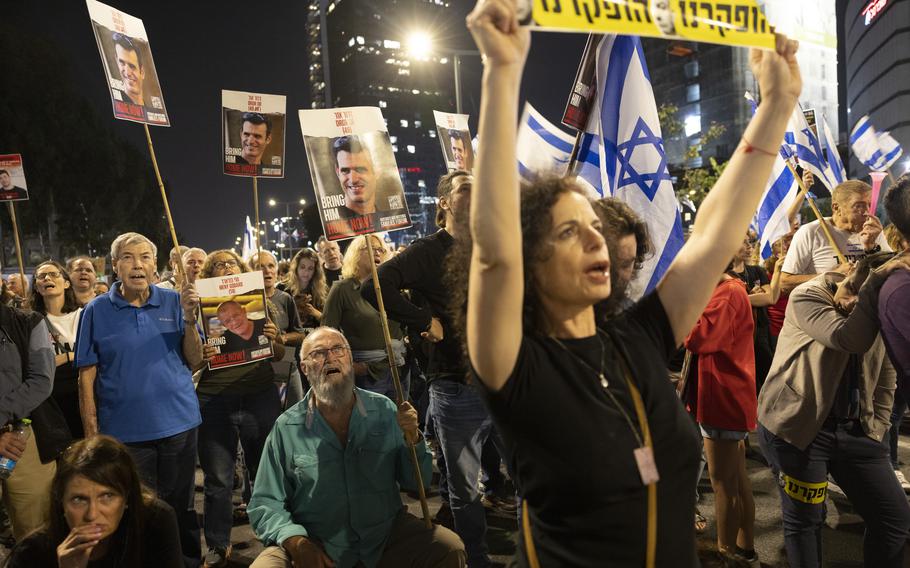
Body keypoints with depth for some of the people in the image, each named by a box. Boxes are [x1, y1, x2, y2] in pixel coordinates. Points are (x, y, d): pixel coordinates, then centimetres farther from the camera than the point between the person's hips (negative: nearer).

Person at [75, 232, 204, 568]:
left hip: (178, 423, 1)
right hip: (124, 431, -1)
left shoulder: (173, 302, 1)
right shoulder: (97, 311, -2)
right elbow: (87, 377, -1)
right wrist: (91, 434, -5)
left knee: (181, 507, 15)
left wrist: (189, 319, -14)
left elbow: (194, 363, 0)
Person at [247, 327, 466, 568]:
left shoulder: (385, 411, 1)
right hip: (315, 547, -1)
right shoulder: (286, 428, -3)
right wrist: (296, 541, -20)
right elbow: (265, 504, -2)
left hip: (388, 536, 1)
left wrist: (412, 439, -15)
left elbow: (416, 482, 4)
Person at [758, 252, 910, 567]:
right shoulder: (807, 297, -11)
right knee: (805, 519, 3)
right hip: (797, 426, -6)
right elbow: (850, 339, -29)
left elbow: (884, 387, 15)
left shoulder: (881, 319, 7)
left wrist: (875, 432, 6)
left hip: (854, 429, 6)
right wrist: (875, 282, -27)